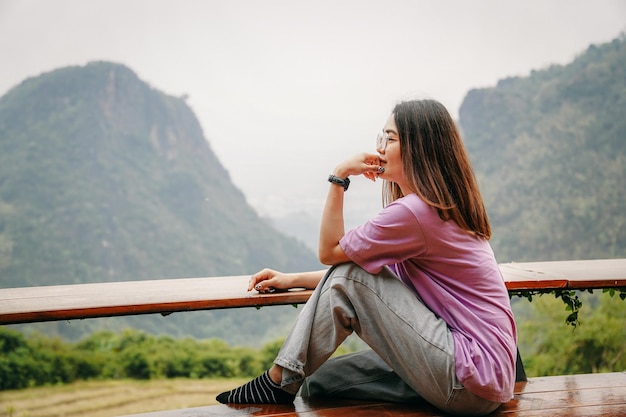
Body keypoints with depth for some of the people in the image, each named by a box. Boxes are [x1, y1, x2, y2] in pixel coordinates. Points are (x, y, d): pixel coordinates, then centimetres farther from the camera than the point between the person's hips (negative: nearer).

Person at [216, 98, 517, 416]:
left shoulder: (414, 211, -18)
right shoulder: (442, 207, 13)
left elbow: (330, 251, -8)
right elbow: (364, 270, 17)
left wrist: (339, 176, -7)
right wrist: (293, 279, 12)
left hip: (473, 384, -9)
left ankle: (279, 384, 1)